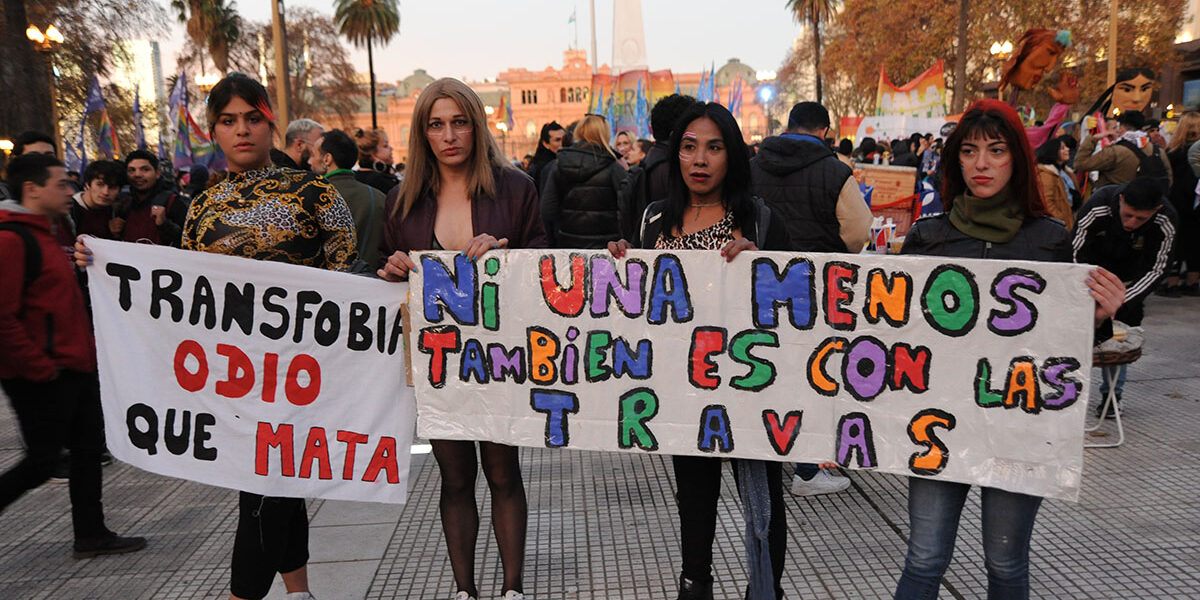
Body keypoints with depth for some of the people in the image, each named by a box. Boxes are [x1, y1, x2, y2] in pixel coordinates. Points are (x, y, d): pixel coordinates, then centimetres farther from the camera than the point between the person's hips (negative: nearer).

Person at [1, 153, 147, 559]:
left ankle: (91, 535, 23)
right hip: (41, 378, -10)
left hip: (73, 368, 10)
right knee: (42, 461, 0)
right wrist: (41, 367, -19)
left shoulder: (42, 234, 17)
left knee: (89, 448, 13)